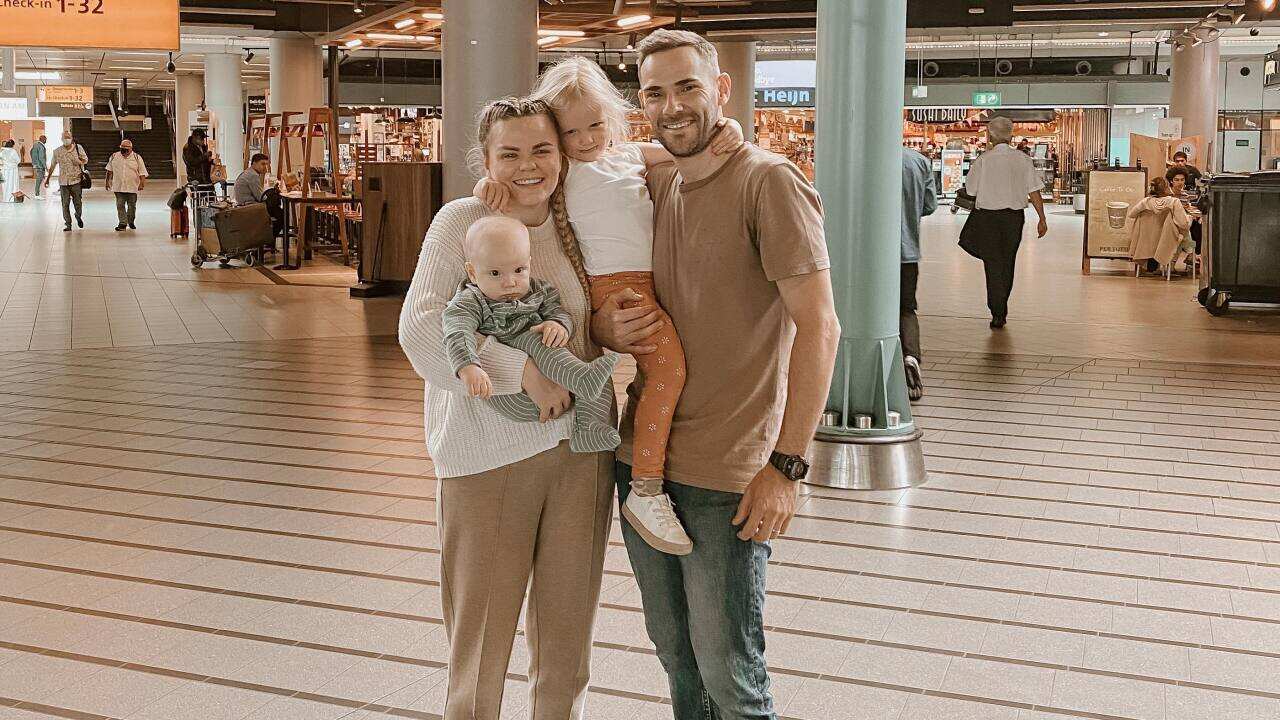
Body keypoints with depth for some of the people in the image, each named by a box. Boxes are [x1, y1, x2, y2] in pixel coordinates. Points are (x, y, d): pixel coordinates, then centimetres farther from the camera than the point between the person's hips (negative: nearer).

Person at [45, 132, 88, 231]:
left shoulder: (78, 148, 2)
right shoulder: (57, 152, 4)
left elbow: (86, 160, 11)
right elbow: (52, 166, 14)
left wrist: (79, 161, -13)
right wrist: (47, 178, 18)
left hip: (76, 180, -1)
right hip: (63, 181, 1)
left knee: (78, 202, 3)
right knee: (65, 204, -2)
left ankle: (78, 216, 33)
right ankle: (68, 224, 4)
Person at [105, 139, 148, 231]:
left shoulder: (137, 158, -2)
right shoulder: (114, 157, 5)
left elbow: (142, 173, -2)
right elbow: (109, 170, 15)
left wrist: (142, 183, -11)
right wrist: (108, 181, 14)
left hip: (132, 188, -1)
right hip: (118, 187, 1)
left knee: (132, 206, 8)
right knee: (120, 205, -4)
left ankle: (131, 222, 27)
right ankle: (122, 223, -1)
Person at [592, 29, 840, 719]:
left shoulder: (769, 181, -11)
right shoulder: (648, 186, 10)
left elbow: (818, 328, -16)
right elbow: (604, 302, 20)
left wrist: (786, 465, -20)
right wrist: (606, 329, -5)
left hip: (727, 478, -6)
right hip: (641, 455, 7)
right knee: (675, 654, 18)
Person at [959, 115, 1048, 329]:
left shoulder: (983, 160, -10)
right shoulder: (1023, 159, -3)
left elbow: (971, 190, -3)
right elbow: (1034, 191, -2)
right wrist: (1042, 218, 3)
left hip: (987, 215, -3)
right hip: (1015, 215, 3)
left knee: (993, 265, 2)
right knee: (1008, 263, 16)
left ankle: (998, 313, -4)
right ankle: (1001, 309, 27)